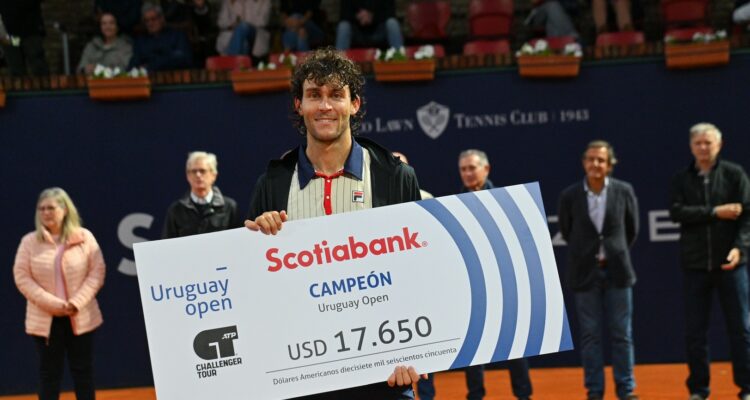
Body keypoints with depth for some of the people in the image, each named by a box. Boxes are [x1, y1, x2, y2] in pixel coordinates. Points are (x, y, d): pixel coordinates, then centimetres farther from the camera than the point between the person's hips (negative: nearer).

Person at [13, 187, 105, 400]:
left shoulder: (84, 237, -1)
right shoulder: (30, 242, -1)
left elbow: (97, 272, -2)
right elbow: (21, 277, -5)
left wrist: (77, 303, -15)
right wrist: (52, 303, -15)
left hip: (80, 316, 0)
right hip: (45, 318, 0)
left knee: (83, 370, 7)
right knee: (49, 372, 4)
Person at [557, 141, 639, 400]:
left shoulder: (624, 191, -4)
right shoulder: (570, 196, -6)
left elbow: (632, 229, 9)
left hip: (617, 271, 0)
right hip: (585, 272, 0)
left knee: (622, 334, 4)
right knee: (590, 335, 4)